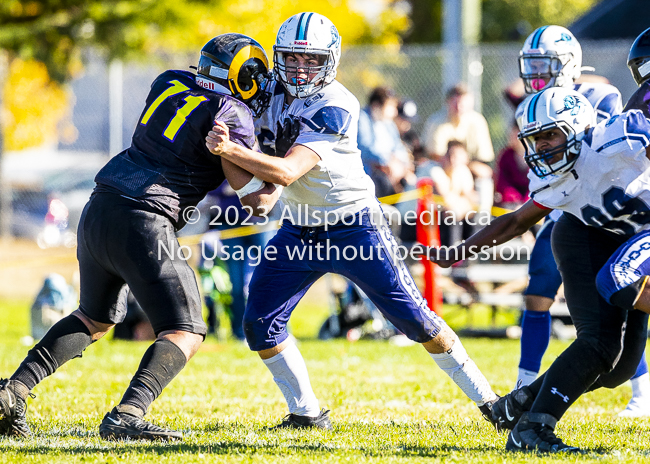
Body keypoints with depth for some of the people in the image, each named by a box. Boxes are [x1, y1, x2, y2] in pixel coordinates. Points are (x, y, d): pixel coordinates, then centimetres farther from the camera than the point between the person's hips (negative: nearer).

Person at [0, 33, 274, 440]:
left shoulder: (169, 83, 14)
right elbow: (254, 196, -8)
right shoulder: (231, 114, -6)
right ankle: (126, 418, -25)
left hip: (99, 209, 8)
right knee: (185, 334, -4)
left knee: (96, 318, 27)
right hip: (142, 223, -8)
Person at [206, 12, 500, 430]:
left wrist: (229, 149, -40)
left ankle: (486, 399, 7)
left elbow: (287, 172, -32)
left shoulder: (334, 107, -24)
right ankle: (307, 412, 12)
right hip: (299, 232, 6)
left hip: (354, 228, -6)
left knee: (414, 318, -6)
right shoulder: (273, 93, -2)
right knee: (260, 325, -3)